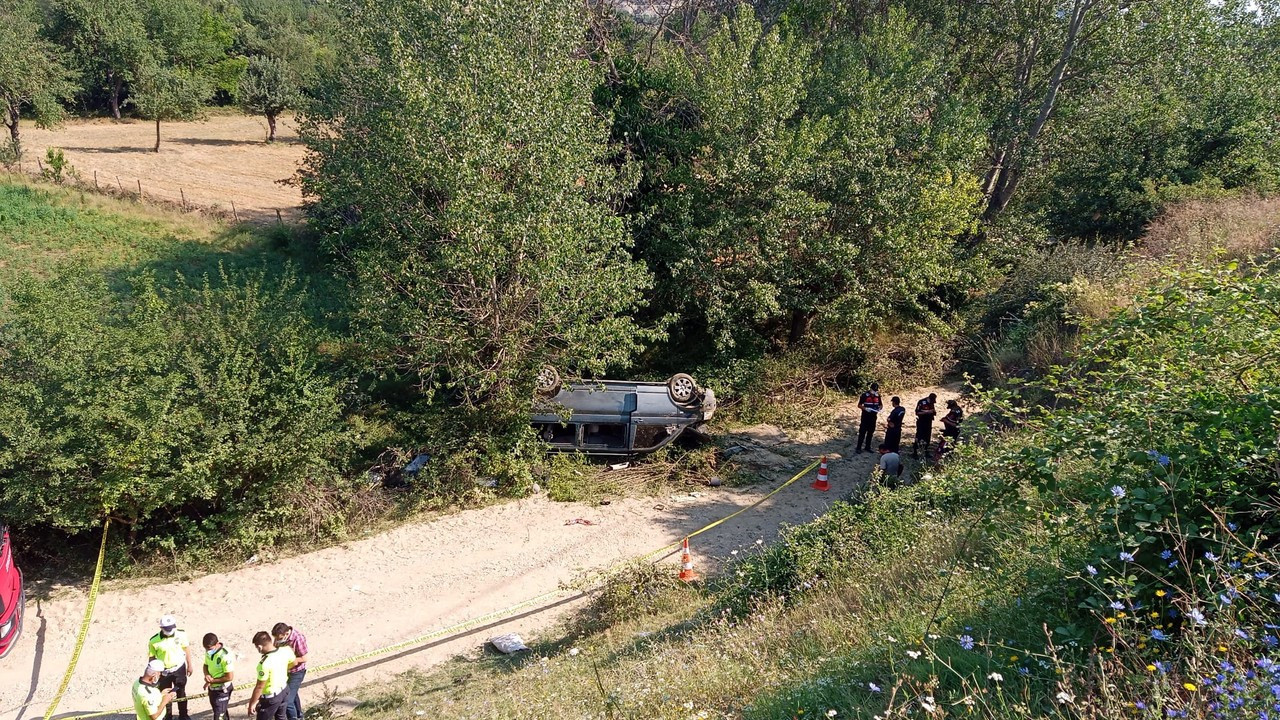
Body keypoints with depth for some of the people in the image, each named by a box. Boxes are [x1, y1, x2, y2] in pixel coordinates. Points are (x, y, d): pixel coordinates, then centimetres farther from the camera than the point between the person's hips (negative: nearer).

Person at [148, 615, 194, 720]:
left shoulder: (181, 634, -17)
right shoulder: (154, 641, -23)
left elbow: (186, 648, -2)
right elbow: (152, 658, -10)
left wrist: (190, 665, 6)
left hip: (179, 668, 2)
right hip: (163, 671, -2)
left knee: (181, 693, 19)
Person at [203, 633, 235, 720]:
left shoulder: (225, 656, -29)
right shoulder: (208, 652, -5)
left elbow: (230, 677, -24)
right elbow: (206, 665, 12)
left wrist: (212, 681, -19)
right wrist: (207, 675, -10)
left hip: (222, 690, -8)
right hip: (212, 688, 8)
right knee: (222, 712, 24)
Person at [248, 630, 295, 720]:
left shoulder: (265, 663, -34)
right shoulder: (285, 650, -15)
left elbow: (260, 687, -25)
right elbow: (293, 662, 5)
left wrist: (252, 703, -11)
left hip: (271, 697, -7)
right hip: (284, 689, 7)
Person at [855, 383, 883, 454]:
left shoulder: (877, 395, 3)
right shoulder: (865, 395, -11)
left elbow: (880, 405, 14)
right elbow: (859, 405, -7)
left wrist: (879, 408, -8)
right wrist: (865, 408, -24)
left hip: (873, 417, 5)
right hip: (865, 417, -5)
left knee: (871, 432, 12)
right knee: (862, 432, -3)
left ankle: (868, 447, 23)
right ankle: (858, 448, 1)